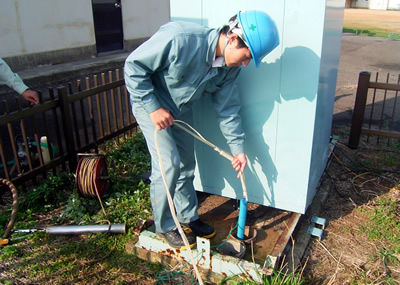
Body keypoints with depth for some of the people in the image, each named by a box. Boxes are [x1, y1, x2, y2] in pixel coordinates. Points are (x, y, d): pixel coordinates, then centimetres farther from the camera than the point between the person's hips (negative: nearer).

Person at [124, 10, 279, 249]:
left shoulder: (230, 68, -12)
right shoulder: (180, 39, -34)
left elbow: (228, 110, -3)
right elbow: (134, 65, -26)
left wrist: (238, 148, -4)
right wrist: (153, 107, -26)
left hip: (181, 109, 7)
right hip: (149, 102, -6)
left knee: (186, 166, 11)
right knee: (168, 165, -12)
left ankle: (188, 218, 30)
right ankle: (165, 226, 9)